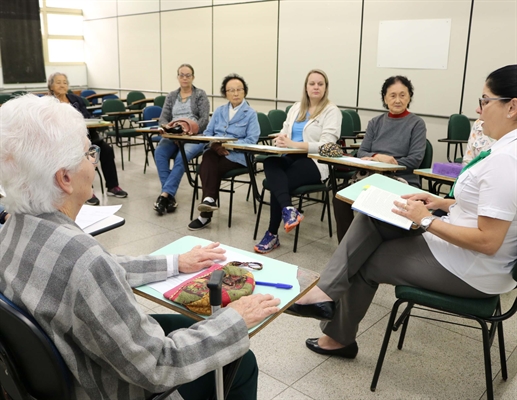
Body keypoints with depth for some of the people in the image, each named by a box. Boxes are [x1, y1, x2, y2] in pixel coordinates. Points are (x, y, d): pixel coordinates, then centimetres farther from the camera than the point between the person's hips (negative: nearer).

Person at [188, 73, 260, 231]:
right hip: (216, 152, 4)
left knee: (209, 167, -29)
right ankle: (209, 199, -41)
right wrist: (214, 145, -9)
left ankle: (206, 213, -28)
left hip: (237, 155, -4)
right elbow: (207, 133, 14)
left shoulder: (250, 114, 3)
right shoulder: (219, 111, 19)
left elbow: (251, 140, -7)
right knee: (208, 158, -32)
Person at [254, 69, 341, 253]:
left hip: (315, 162, -5)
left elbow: (326, 145, -13)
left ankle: (272, 234, -15)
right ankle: (288, 209, -46)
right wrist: (281, 139, -11)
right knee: (269, 162, -30)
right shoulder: (296, 108, 19)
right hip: (291, 157, 5)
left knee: (279, 182, -27)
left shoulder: (332, 111, -1)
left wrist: (293, 144, -21)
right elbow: (284, 132, 16)